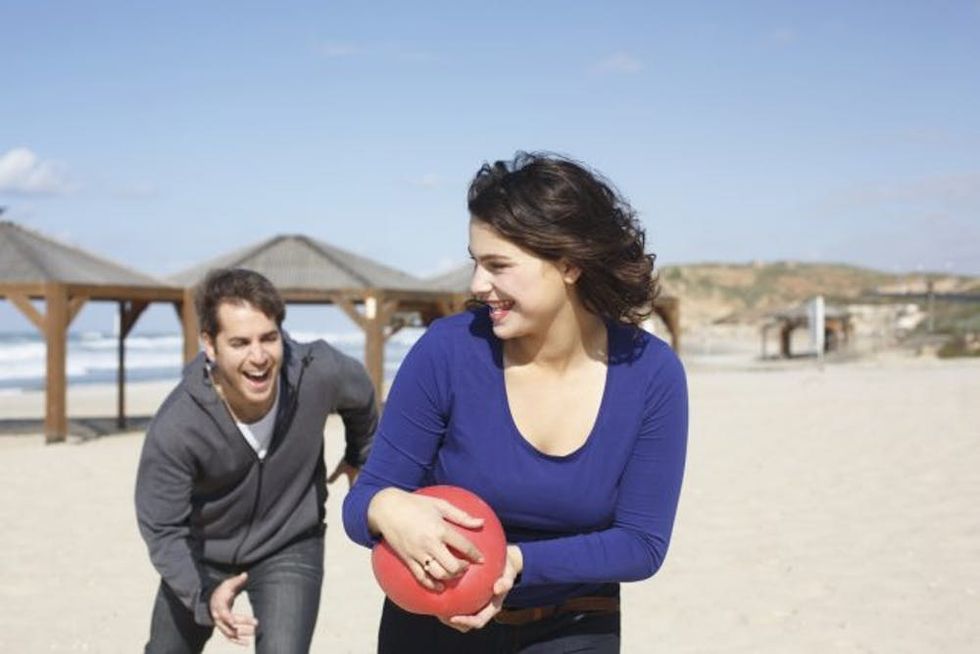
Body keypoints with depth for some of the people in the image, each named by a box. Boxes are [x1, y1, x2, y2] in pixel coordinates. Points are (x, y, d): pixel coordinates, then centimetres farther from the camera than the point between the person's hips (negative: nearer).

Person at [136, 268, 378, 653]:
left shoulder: (318, 372, -29)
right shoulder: (174, 429, -34)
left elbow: (360, 399, -3)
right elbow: (161, 529, -21)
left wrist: (360, 456, 15)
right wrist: (203, 595, -37)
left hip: (288, 549, 0)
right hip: (202, 550, 1)